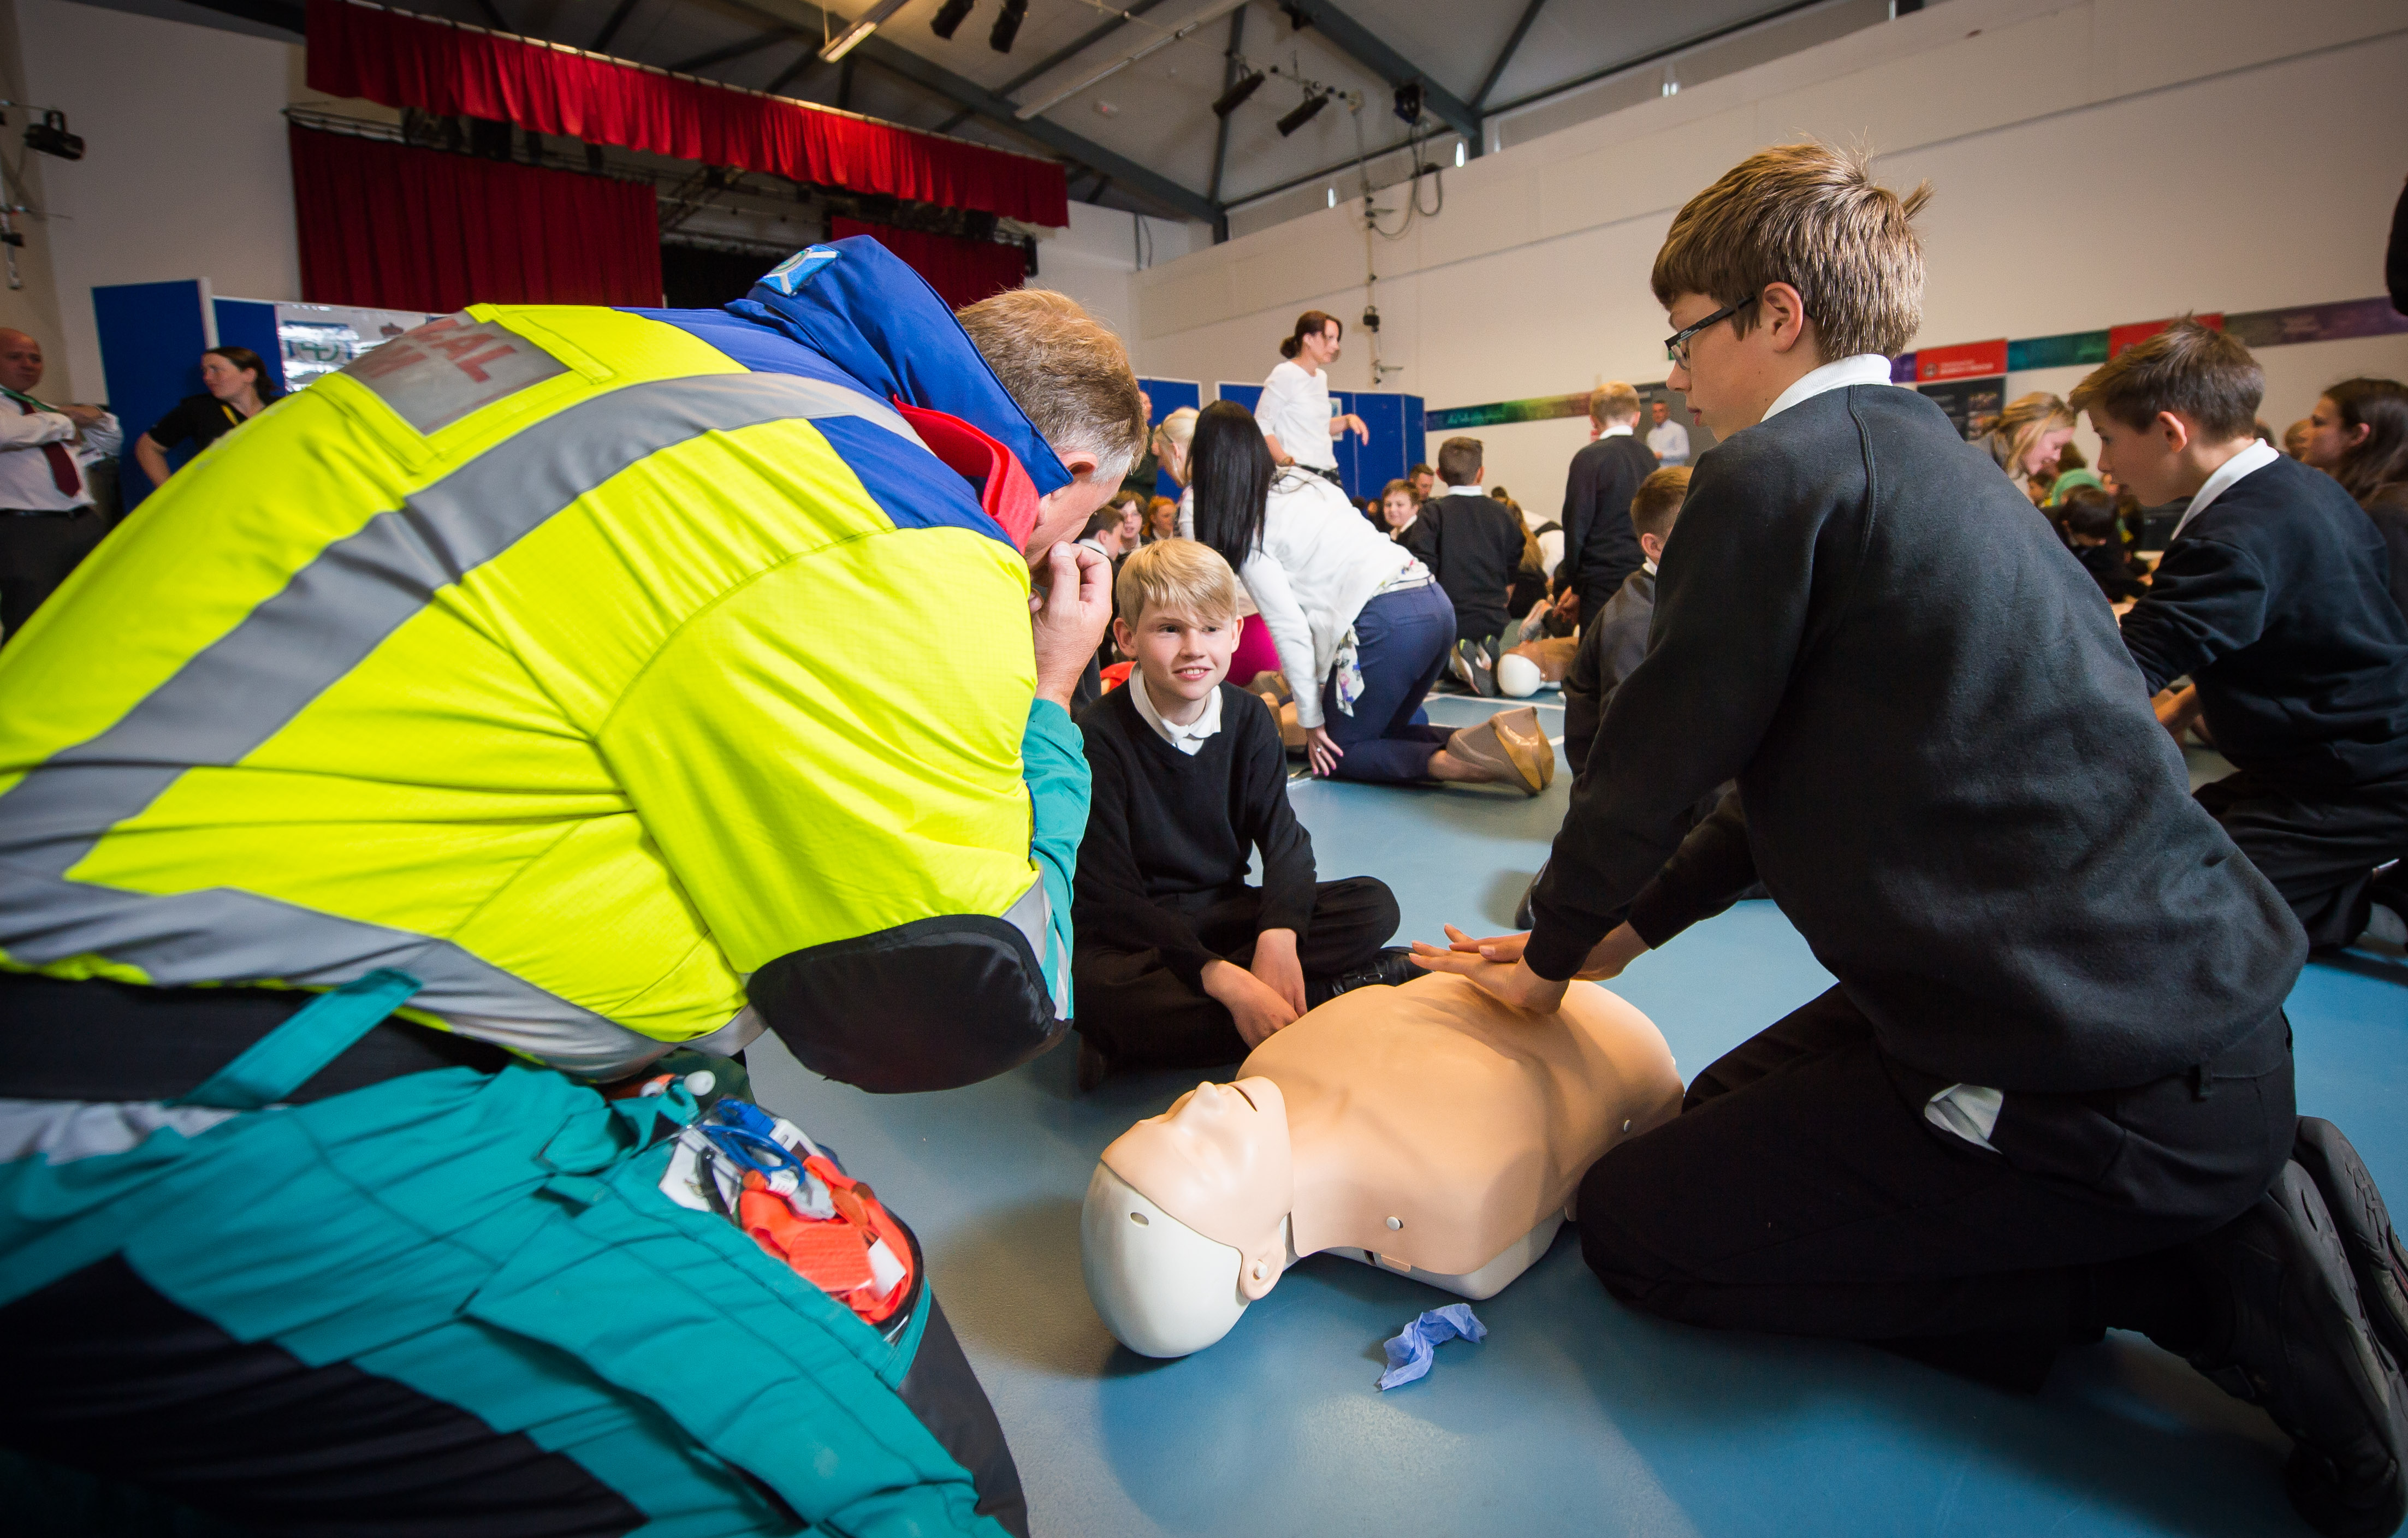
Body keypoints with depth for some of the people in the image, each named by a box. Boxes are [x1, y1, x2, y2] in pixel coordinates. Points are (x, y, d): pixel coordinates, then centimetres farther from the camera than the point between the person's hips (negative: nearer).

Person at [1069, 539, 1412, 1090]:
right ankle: (1341, 990, -30)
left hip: (1225, 911, 5)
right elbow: (1109, 896, -20)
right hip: (1135, 934, -5)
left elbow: (1285, 839, -6)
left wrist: (1279, 936, -29)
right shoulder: (1096, 738, -16)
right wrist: (1222, 978, -32)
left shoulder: (1249, 720, 0)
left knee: (1374, 906, -14)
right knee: (1093, 987, -38)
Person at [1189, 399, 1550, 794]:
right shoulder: (1304, 481, 22)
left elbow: (1288, 626, -5)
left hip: (1384, 623, -8)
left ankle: (1469, 763, -14)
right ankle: (1501, 741, -1)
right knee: (1383, 733, 24)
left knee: (1336, 753, 9)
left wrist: (1311, 718, 3)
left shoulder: (1243, 530, 0)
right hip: (1435, 601, 8)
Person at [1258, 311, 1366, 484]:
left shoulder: (1321, 377, 18)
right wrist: (1287, 462, -23)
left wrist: (1348, 420, 10)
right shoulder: (1286, 374, -6)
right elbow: (1261, 425, -13)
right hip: (1298, 475, -8)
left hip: (1329, 475, 8)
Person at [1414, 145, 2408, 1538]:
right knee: (1733, 1099, 25)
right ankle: (2241, 1214, 16)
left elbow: (1656, 755, -12)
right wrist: (1624, 928, 16)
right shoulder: (1940, 459, 13)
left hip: (2093, 1077, -10)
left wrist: (1555, 951, 7)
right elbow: (1822, 770, 16)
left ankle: (2211, 1283, 2)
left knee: (1636, 1225, 2)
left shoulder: (1782, 469, -17)